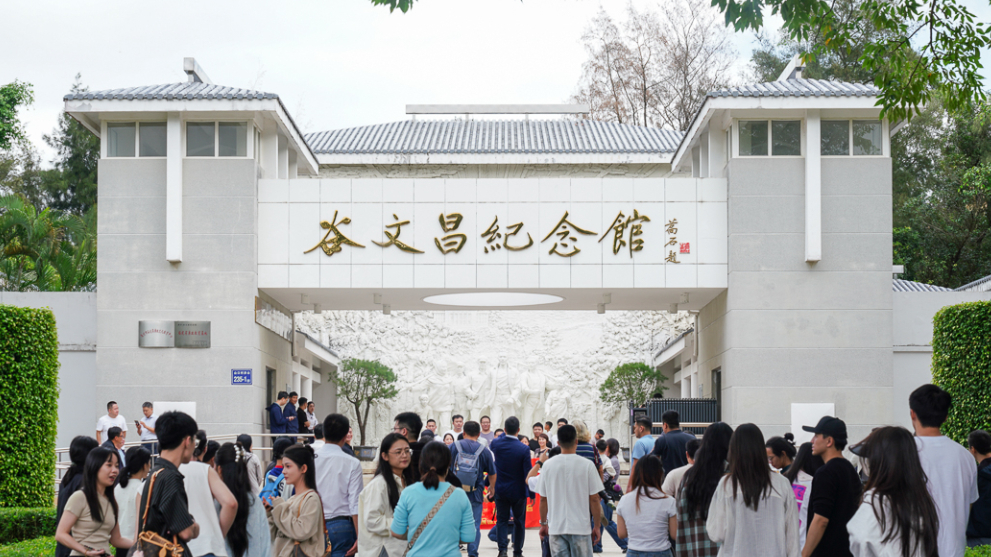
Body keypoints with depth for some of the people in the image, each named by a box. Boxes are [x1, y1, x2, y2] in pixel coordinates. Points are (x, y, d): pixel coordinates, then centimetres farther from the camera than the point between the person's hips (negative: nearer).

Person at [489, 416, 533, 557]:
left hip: (500, 490, 2)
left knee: (502, 520, 9)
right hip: (518, 491, -2)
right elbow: (528, 474, -14)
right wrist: (532, 494, -4)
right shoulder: (524, 449, -18)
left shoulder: (496, 444, -9)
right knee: (519, 522, 10)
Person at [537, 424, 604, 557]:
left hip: (556, 527, 2)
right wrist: (597, 526, 5)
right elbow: (594, 499, -4)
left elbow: (543, 499, 7)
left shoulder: (548, 466, 1)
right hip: (580, 526, -2)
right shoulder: (587, 465, -7)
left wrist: (543, 523, 20)